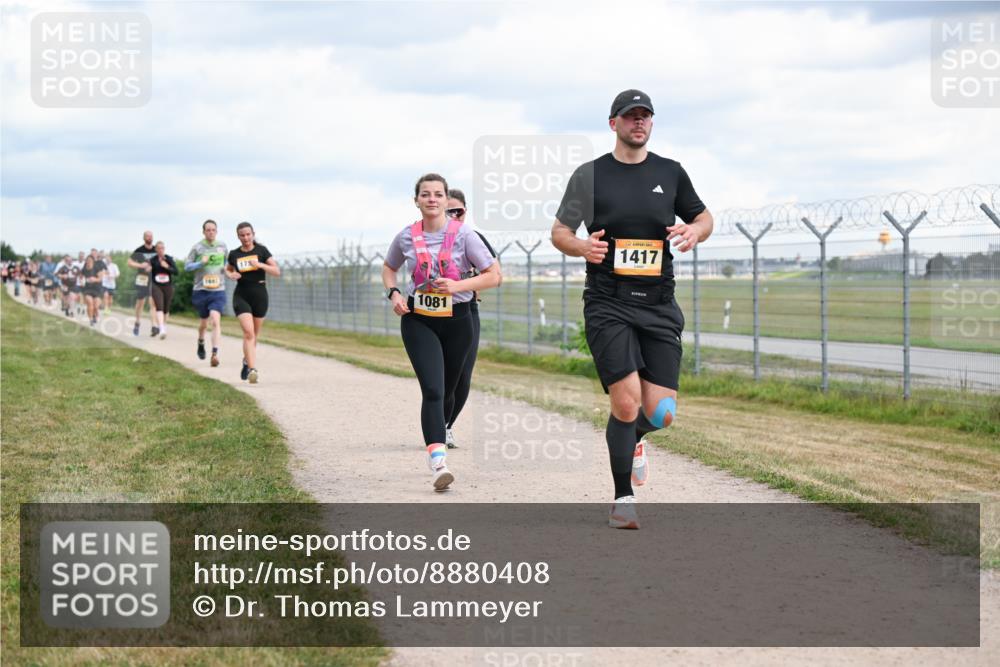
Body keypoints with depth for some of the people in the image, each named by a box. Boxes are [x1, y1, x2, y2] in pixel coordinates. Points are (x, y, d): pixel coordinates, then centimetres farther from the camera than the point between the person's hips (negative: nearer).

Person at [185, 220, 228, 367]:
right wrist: (201, 263, -17)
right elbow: (187, 266, -2)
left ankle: (215, 354, -23)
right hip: (200, 290, 0)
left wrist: (226, 268, 2)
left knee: (216, 321, -17)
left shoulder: (222, 246, 6)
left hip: (218, 290, 0)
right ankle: (201, 343, 46)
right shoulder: (197, 247, -3)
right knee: (203, 321, 15)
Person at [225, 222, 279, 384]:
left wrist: (260, 265, -18)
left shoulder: (261, 251, -1)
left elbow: (277, 271, -3)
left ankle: (247, 360, 39)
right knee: (248, 332, -17)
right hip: (241, 295, -1)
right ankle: (252, 369, -24)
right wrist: (230, 275, 0)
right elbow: (228, 269, 23)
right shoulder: (234, 254, 4)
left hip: (259, 294, 1)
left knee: (254, 334, 12)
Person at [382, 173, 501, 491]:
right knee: (432, 389, -17)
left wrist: (458, 285, -20)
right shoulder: (406, 237, 0)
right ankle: (438, 461, -26)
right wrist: (393, 293, 0)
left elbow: (494, 275, -8)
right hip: (418, 321, -1)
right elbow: (388, 267, 20)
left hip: (456, 321, 1)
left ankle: (438, 432, 46)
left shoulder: (463, 234, -8)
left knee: (448, 388, 15)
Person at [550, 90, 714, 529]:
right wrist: (581, 246, -11)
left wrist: (694, 231, -3)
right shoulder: (589, 175, 4)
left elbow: (704, 217, 21)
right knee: (626, 402, -14)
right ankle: (623, 499, 4)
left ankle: (632, 437, 33)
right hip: (608, 304, -2)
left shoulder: (670, 173, 10)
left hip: (659, 305, 2)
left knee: (661, 413, -5)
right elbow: (559, 232, 11)